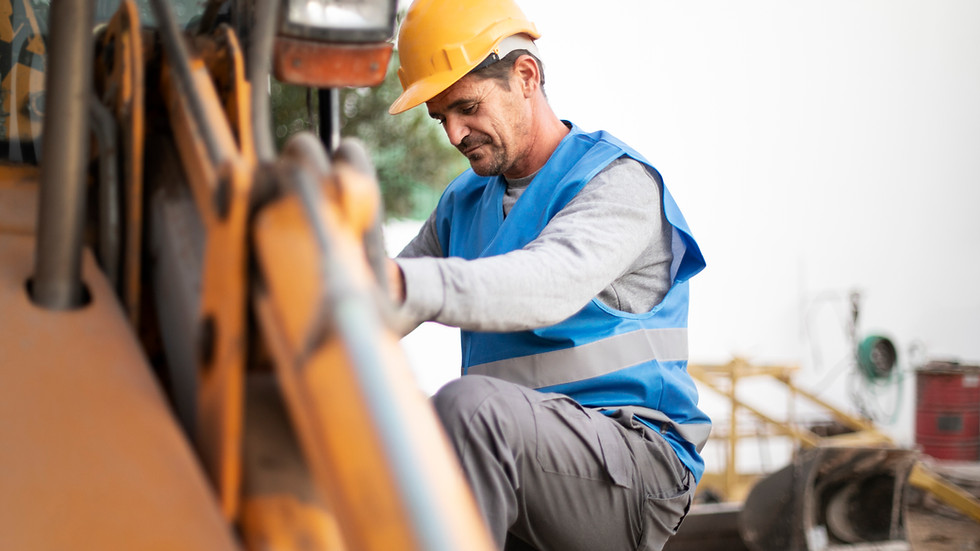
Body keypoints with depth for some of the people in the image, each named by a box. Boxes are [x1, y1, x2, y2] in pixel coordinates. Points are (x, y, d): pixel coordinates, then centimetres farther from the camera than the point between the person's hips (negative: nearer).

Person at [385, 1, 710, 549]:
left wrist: (405, 285, -44)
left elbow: (549, 284, -28)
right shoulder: (463, 204, 19)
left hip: (633, 456, -7)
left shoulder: (618, 180, -7)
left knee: (469, 403, -35)